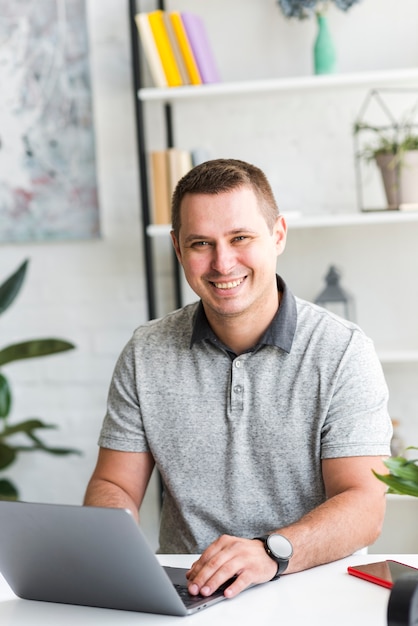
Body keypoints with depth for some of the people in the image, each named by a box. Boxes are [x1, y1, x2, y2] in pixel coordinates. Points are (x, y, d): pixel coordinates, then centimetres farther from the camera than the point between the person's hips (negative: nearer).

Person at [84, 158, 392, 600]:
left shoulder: (343, 352, -4)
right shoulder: (145, 355, 6)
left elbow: (363, 506, -11)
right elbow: (114, 485, 9)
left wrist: (271, 552, -31)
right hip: (184, 592, 3)